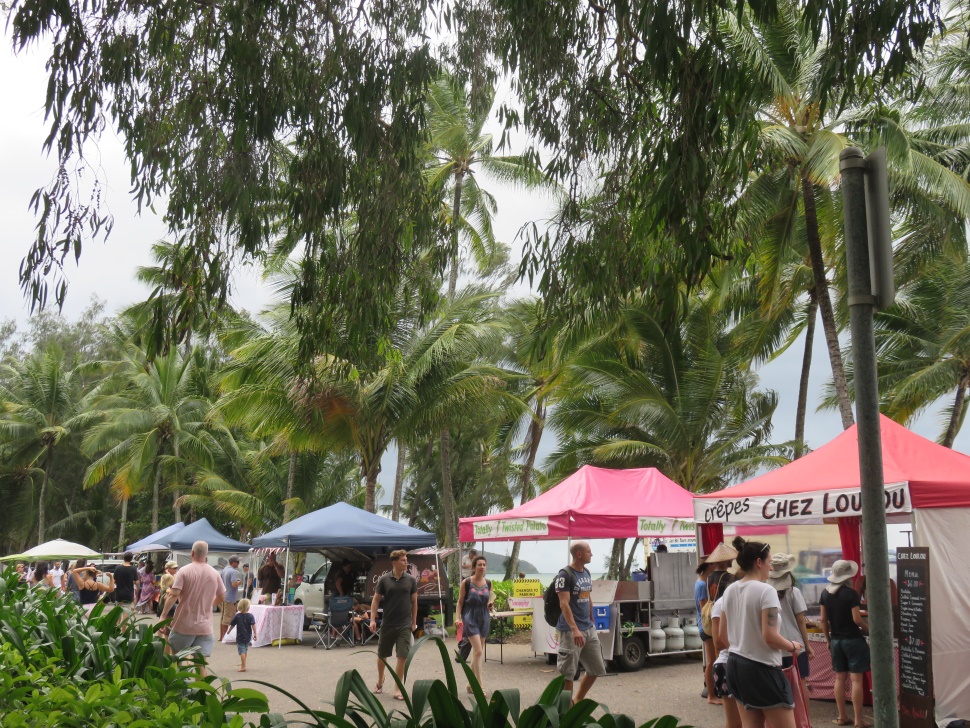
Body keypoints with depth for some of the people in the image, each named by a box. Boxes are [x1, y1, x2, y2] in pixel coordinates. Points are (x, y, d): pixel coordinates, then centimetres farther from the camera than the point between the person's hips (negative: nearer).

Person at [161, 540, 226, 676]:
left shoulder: (184, 571, -7)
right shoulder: (215, 574, 5)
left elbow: (174, 595, -16)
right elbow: (221, 597, 13)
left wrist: (163, 615, -11)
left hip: (184, 625, -3)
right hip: (205, 626, 3)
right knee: (201, 663, 2)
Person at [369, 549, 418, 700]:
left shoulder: (410, 580, -1)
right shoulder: (384, 579, -5)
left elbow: (414, 601, 7)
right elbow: (376, 600, 1)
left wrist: (414, 622, 7)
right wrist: (372, 619, -7)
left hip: (405, 625, 0)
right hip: (387, 624, 0)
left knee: (402, 656, -5)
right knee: (382, 655, 12)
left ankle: (397, 689, 5)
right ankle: (380, 681, 37)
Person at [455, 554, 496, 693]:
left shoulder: (488, 583, 6)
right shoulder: (466, 583, -6)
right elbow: (460, 602, -3)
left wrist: (491, 606, -3)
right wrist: (457, 618, -14)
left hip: (484, 619, 5)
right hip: (470, 619, -5)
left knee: (477, 652, 10)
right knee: (478, 651, -14)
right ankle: (479, 685, -11)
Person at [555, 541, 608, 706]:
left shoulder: (587, 573, 12)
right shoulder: (565, 575, -13)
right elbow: (564, 604, -19)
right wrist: (575, 629, -28)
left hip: (589, 629, 8)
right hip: (571, 631, -8)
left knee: (597, 669, 12)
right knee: (568, 673, -2)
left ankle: (578, 701, 26)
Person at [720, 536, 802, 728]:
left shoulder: (729, 591, 7)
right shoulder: (766, 590, -15)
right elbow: (769, 637, -19)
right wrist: (793, 646, -2)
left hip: (735, 664, 8)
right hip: (761, 668, -8)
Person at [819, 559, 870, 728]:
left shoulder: (825, 593, 3)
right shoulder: (851, 593, -15)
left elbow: (823, 619, 6)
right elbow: (857, 619, -17)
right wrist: (869, 629, 0)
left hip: (835, 640, 6)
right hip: (853, 639, -6)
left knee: (840, 678, 12)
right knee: (856, 679, -1)